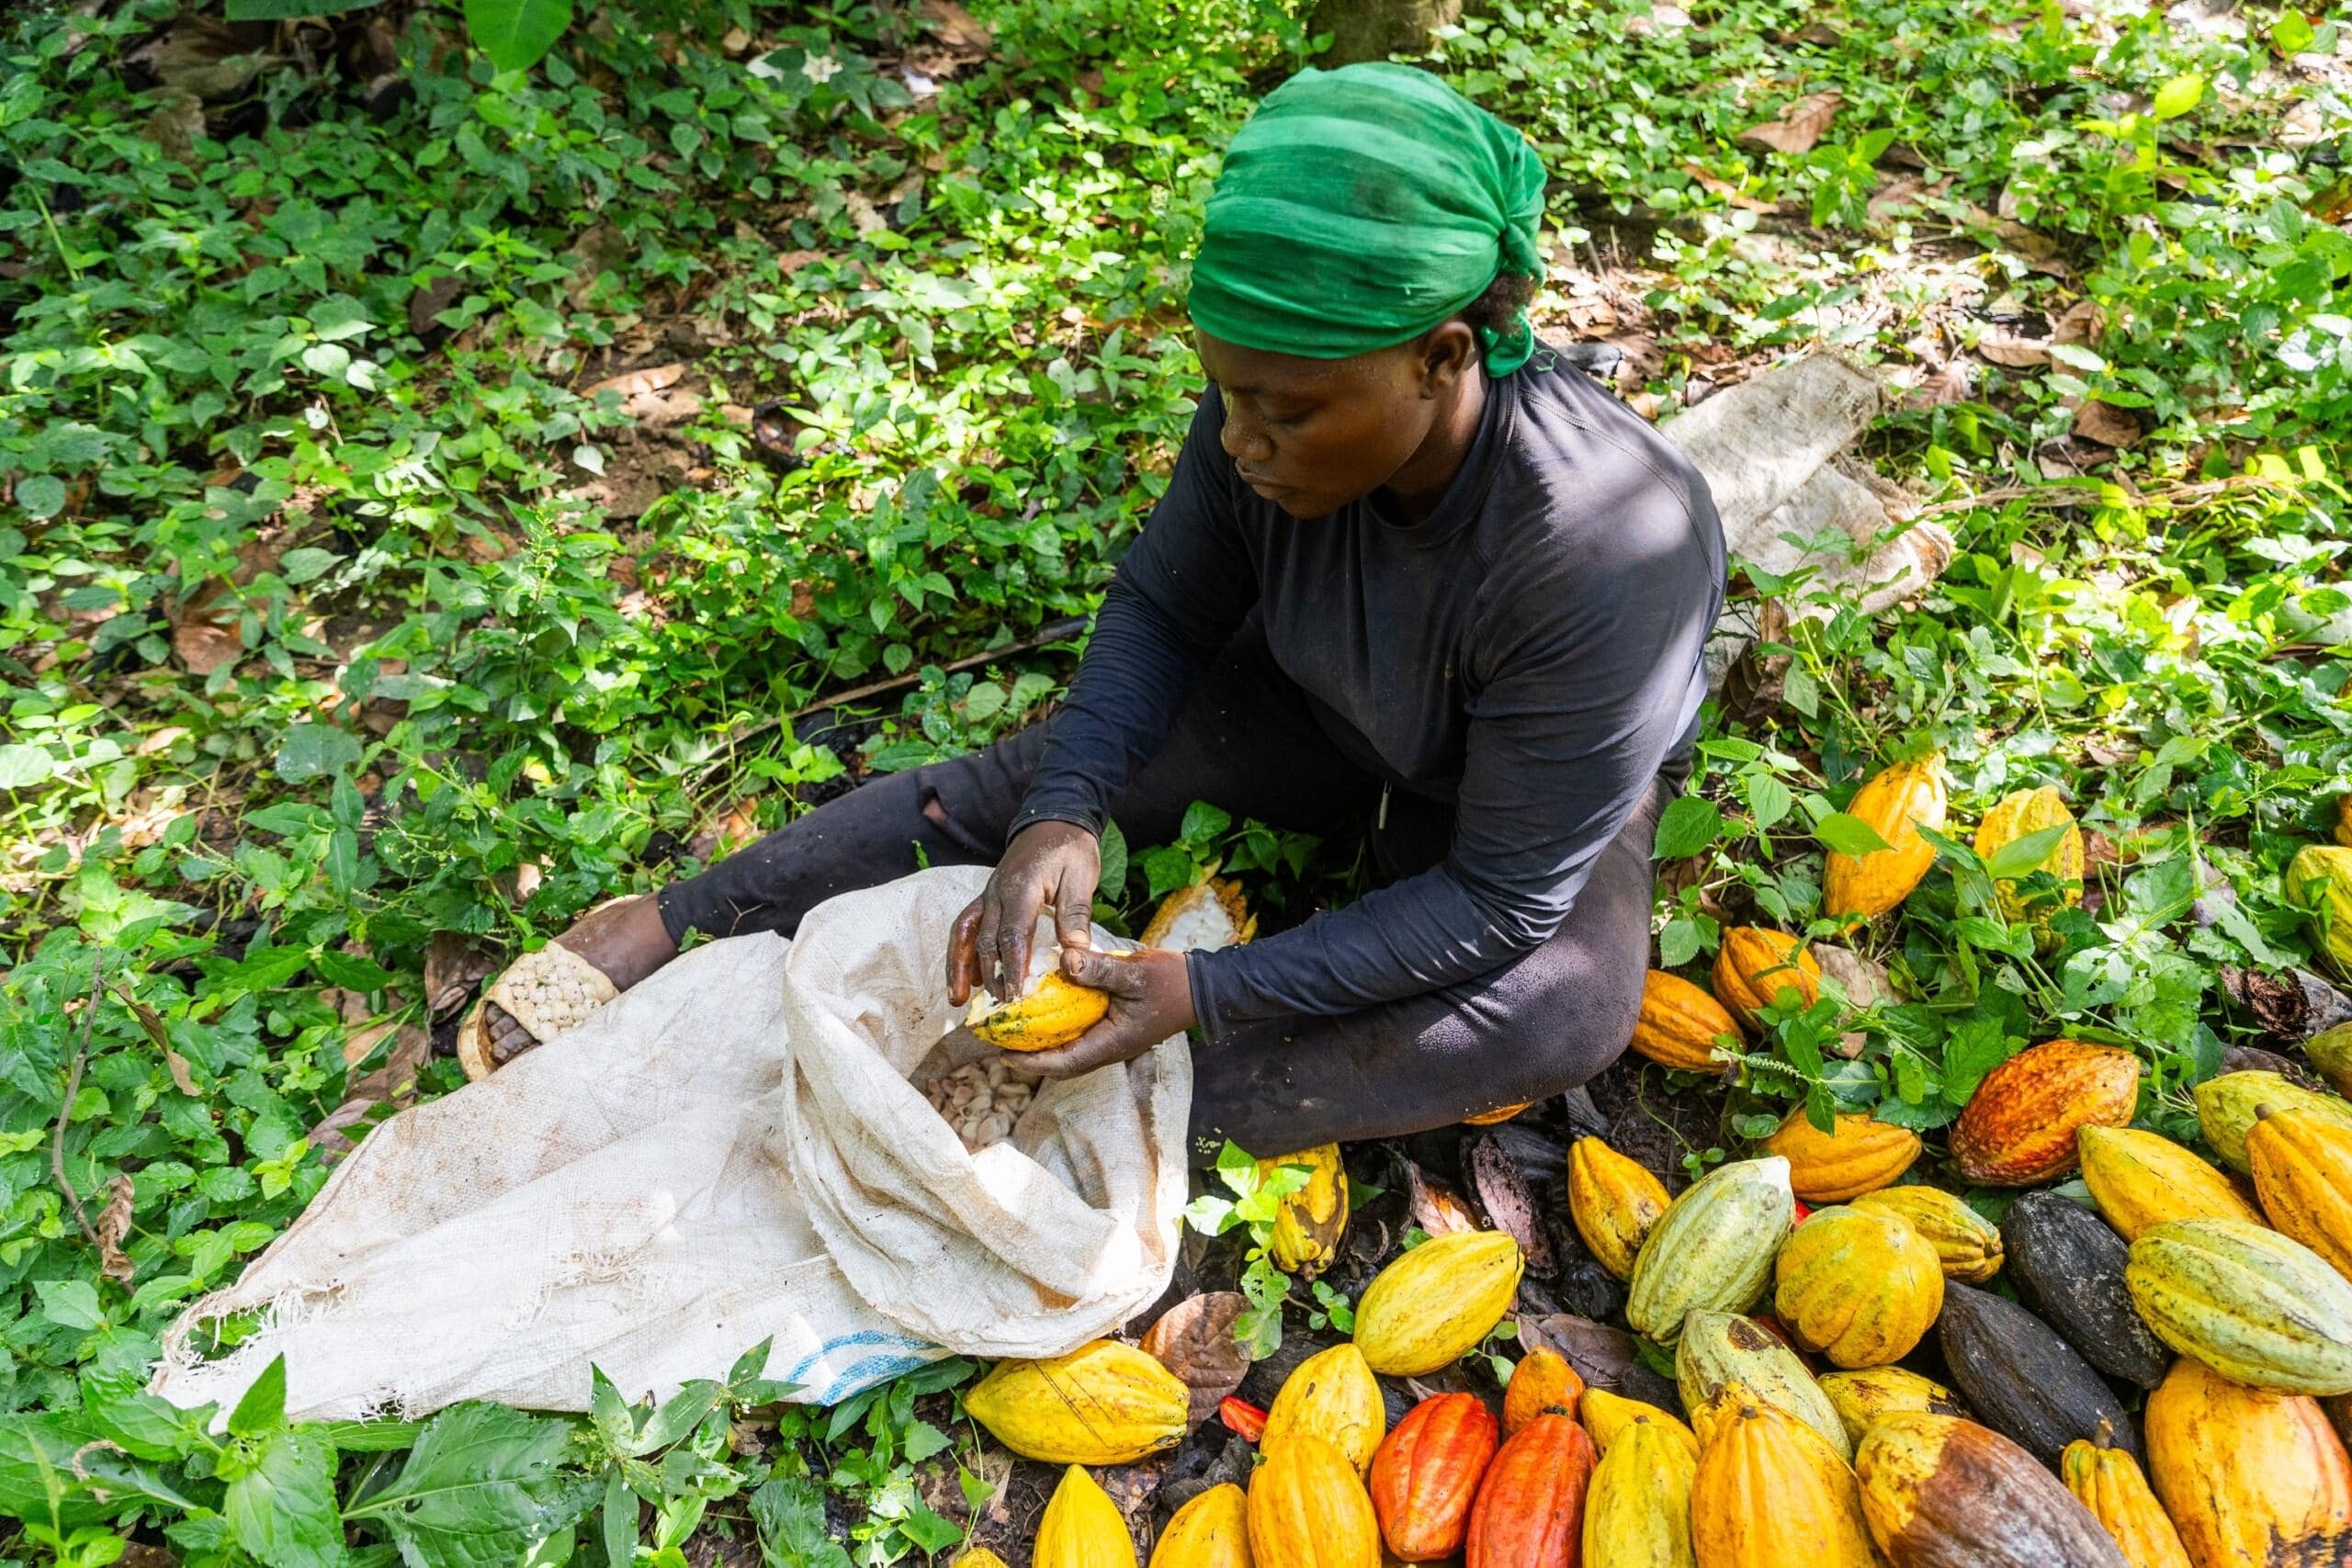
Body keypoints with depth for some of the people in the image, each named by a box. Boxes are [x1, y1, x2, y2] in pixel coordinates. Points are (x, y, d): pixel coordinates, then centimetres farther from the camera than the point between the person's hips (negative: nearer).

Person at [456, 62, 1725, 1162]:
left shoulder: (1596, 565, -38)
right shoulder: (1277, 408, -25)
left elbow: (1505, 894, -31)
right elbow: (1163, 608, -11)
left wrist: (1210, 993, -37)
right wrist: (1066, 812, -28)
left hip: (1552, 786, -2)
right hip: (1325, 709, 3)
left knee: (1569, 1012, -33)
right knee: (1030, 783, -11)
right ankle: (666, 928, -5)